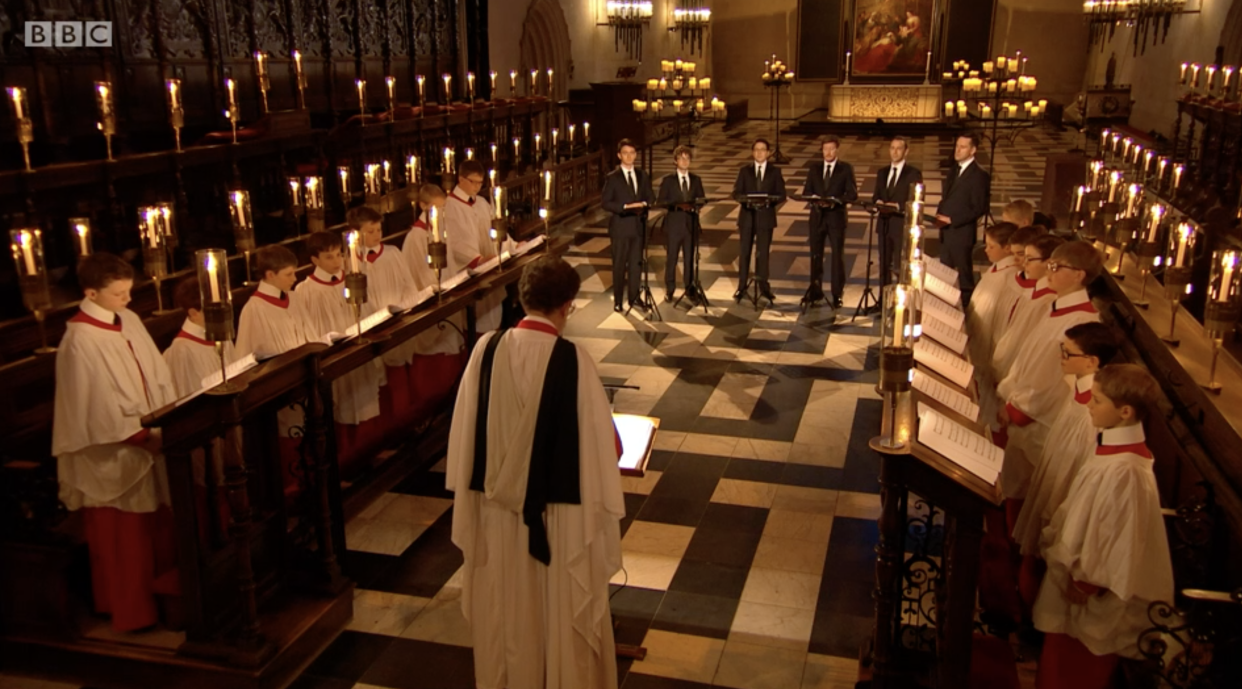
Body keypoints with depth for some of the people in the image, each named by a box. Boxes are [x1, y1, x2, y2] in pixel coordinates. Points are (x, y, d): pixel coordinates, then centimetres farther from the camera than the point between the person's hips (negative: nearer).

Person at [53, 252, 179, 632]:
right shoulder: (80, 340, -19)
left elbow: (157, 374, 8)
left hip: (150, 441, 7)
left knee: (159, 526, 16)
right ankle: (130, 610, 20)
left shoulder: (129, 320, 3)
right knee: (123, 537, 6)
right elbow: (97, 408, -20)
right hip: (113, 455, -7)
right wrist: (143, 435, -17)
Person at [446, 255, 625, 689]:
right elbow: (597, 440, -12)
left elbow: (467, 432, -1)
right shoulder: (572, 360, -19)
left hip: (499, 502, 4)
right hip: (559, 508, -3)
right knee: (562, 610, 16)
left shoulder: (487, 350, -9)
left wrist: (486, 486, 14)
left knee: (509, 608, 22)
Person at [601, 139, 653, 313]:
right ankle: (617, 300, 10)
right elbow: (604, 203, -9)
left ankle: (634, 297, 18)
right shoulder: (612, 178, -4)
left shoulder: (643, 175, 10)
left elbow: (650, 198, 12)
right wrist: (625, 207, -20)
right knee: (619, 265, 2)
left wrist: (643, 204, -11)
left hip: (638, 225, 4)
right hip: (620, 226, -4)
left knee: (636, 263, 8)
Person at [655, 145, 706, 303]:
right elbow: (660, 201, -4)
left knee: (690, 257, 6)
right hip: (673, 223, -2)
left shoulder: (696, 180, 11)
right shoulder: (668, 180, 1)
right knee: (671, 257, 3)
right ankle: (669, 289, 14)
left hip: (691, 223, 2)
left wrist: (693, 205, -13)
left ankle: (689, 288, 16)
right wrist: (677, 205, -17)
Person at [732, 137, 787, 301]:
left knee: (763, 252, 5)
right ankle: (742, 287, 9)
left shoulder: (775, 171, 5)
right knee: (745, 252, 3)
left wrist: (769, 201, -18)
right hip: (747, 216, 1)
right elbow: (736, 192, 2)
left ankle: (764, 286, 14)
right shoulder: (745, 170, 7)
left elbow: (781, 195, 1)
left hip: (766, 216, 0)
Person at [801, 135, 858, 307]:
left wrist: (836, 201, -21)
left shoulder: (846, 168, 0)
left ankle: (837, 295, 5)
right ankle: (815, 290, 21)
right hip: (817, 216, 3)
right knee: (815, 254, 9)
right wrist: (814, 198, -15)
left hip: (836, 217, -3)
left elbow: (853, 193, -6)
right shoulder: (814, 167, 9)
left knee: (838, 256, -1)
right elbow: (806, 192, 6)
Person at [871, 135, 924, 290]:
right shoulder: (883, 172, 15)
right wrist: (877, 201, -8)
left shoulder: (914, 173, -2)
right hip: (884, 224, 6)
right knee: (884, 265, 11)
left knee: (901, 267, -8)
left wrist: (898, 206, -23)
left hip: (903, 226, -6)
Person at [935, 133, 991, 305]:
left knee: (964, 273, 3)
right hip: (946, 230, 8)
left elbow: (979, 208, -17)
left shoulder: (979, 176, -13)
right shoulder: (954, 170, 13)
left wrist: (952, 219, -18)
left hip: (961, 232, -8)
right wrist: (940, 214, 2)